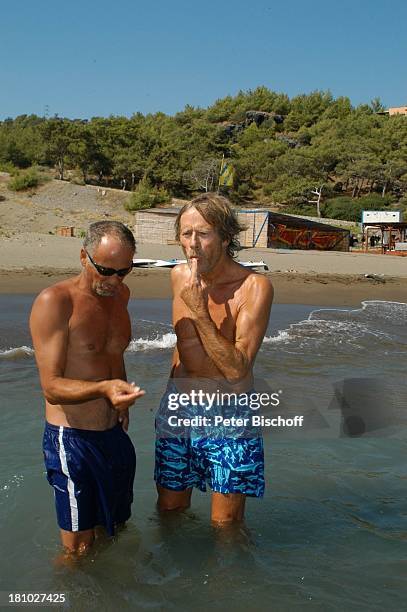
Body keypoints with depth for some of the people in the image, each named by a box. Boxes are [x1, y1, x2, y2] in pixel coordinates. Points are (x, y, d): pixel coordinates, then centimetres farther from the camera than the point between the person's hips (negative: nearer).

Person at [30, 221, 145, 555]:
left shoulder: (121, 293, 5)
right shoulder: (54, 301, -18)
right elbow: (51, 387, -22)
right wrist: (103, 389, -38)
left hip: (115, 434, 7)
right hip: (72, 439, -7)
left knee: (118, 528, 22)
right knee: (80, 549, 4)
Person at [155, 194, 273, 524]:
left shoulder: (255, 287, -19)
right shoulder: (179, 276, -1)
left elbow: (237, 370, -24)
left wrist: (200, 312, -29)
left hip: (229, 413, -4)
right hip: (177, 406, 5)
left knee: (225, 523, 7)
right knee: (169, 509, 17)